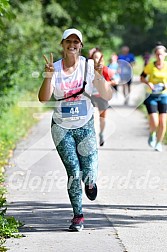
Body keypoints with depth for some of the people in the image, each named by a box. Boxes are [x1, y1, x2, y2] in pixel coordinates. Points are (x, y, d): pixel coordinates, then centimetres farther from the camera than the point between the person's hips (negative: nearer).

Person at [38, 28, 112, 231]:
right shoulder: (55, 68, -4)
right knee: (73, 173, -8)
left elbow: (107, 96, -11)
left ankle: (90, 181, 29)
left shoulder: (89, 66, -6)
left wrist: (99, 77, -26)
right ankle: (78, 216, 8)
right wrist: (48, 77, -29)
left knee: (88, 175, -10)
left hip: (85, 125, 0)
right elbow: (43, 98, -15)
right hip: (61, 128, 0)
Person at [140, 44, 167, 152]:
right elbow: (142, 77, 6)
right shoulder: (150, 66, -5)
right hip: (151, 96, -1)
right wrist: (148, 83, -13)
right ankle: (152, 134, 24)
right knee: (154, 123, -11)